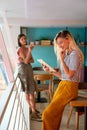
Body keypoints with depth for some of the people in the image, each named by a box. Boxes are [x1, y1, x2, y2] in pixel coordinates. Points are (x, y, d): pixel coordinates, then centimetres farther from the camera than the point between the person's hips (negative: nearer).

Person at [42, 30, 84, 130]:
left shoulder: (74, 54, -12)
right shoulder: (66, 54, 14)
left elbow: (69, 75, -18)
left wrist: (61, 59, -13)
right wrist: (50, 70, 9)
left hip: (70, 87, -8)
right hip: (62, 84, 8)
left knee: (48, 114, -12)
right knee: (55, 113, 7)